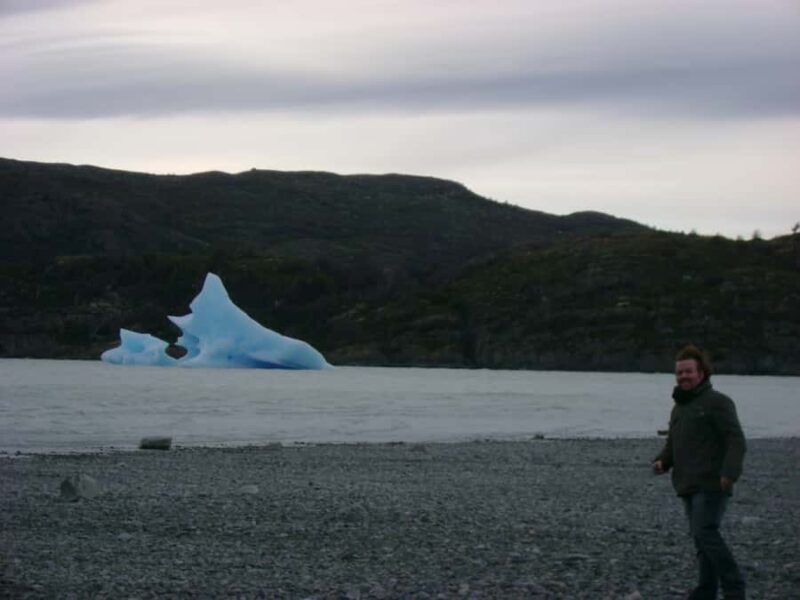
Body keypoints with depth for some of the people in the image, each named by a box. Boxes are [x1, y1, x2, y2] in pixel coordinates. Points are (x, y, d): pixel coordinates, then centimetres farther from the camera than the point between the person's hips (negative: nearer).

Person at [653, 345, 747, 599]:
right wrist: (662, 462, 4)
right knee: (701, 535, 9)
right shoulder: (679, 407, 20)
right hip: (688, 485, 8)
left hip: (711, 484, -8)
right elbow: (672, 445, 25)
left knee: (705, 532, -18)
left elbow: (736, 440, -13)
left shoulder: (717, 402, -6)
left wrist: (730, 472, -27)